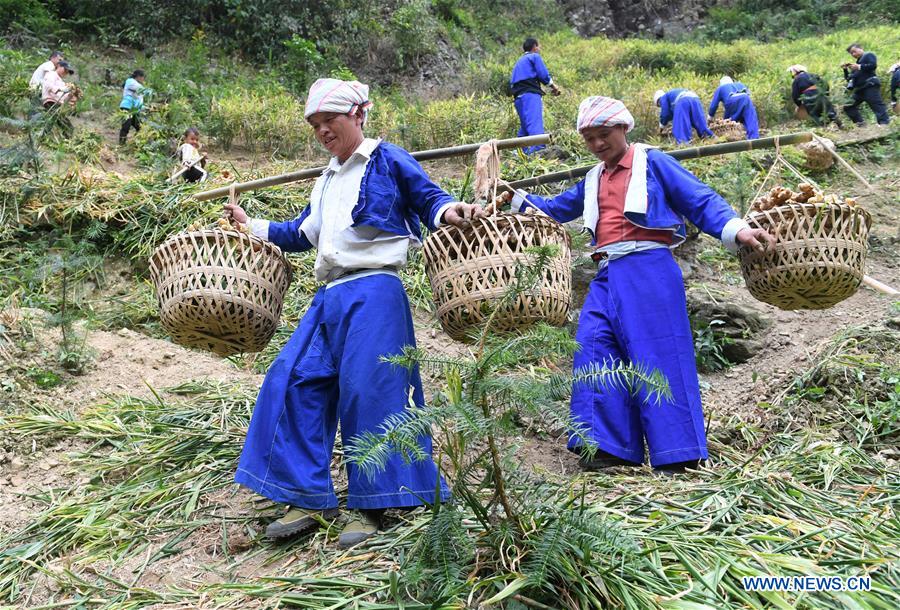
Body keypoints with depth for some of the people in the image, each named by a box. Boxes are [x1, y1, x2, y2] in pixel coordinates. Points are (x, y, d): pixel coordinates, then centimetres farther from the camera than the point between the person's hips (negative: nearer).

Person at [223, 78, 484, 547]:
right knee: (295, 381, 0)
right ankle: (309, 498, 8)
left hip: (374, 291, -8)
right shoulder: (326, 181, 26)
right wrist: (251, 226, 27)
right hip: (330, 296, 8)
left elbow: (427, 199, -3)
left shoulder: (387, 160, 3)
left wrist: (447, 211, -25)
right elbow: (301, 233, 33)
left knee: (368, 392, -11)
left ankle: (372, 506, 2)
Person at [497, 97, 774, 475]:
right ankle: (610, 447, -3)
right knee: (594, 350, -6)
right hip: (607, 275, 6)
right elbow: (555, 210, 38)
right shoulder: (592, 181, 24)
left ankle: (677, 453, -5)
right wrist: (518, 199, 26)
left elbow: (700, 201, 0)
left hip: (649, 267, -6)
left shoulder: (651, 162, 7)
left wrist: (735, 230, -15)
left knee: (658, 355, -10)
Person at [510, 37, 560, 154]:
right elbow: (543, 75, -4)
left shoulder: (519, 61, 32)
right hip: (530, 95, -8)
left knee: (525, 127, 11)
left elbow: (512, 82, 26)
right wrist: (553, 86, 9)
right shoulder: (535, 56, 8)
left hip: (518, 97, 8)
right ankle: (539, 150, -38)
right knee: (535, 125, -23)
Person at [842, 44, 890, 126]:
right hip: (859, 89, 9)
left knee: (877, 106, -16)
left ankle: (885, 124, -23)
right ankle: (860, 123, 1)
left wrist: (859, 67, -11)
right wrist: (845, 70, 12)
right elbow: (848, 78, 27)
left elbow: (873, 65, -14)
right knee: (848, 106, 4)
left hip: (870, 86, -9)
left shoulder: (869, 56, 7)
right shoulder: (858, 62, 29)